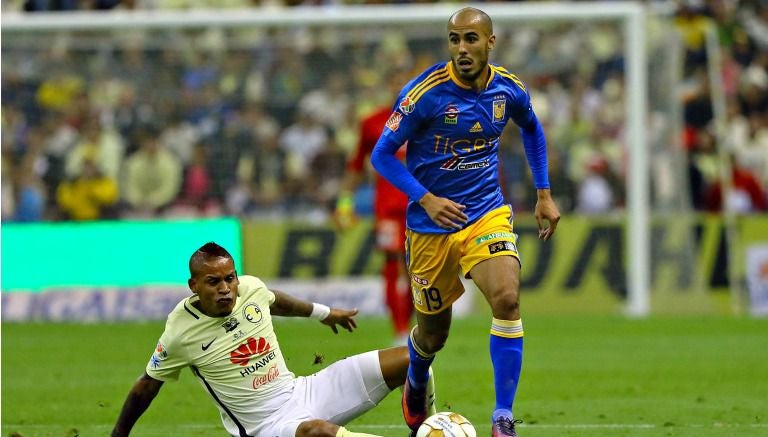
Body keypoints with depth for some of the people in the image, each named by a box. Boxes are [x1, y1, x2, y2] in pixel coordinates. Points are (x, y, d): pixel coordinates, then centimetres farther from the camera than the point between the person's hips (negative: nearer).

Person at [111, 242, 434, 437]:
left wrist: (323, 313, 40)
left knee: (409, 359, -5)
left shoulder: (251, 288, -1)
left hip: (299, 390, 6)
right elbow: (147, 387, 2)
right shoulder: (180, 332, -13)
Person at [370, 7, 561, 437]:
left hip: (487, 215, 2)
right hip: (432, 225, -2)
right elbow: (382, 155, -11)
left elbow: (531, 128, 19)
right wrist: (426, 199, -23)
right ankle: (416, 385, 48)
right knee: (433, 334, 10)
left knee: (508, 299, -24)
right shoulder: (426, 93, -17)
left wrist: (544, 194, 16)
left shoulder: (509, 89, -4)